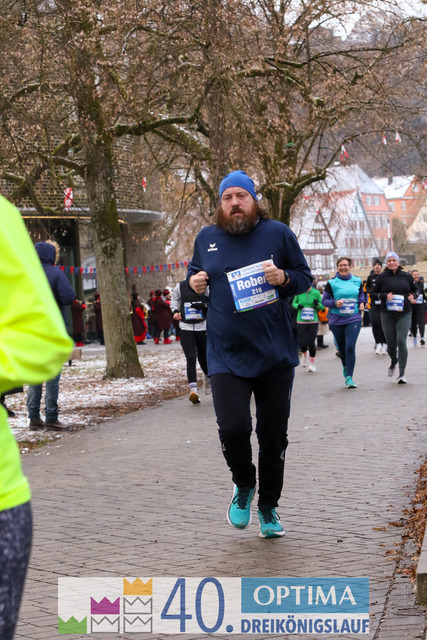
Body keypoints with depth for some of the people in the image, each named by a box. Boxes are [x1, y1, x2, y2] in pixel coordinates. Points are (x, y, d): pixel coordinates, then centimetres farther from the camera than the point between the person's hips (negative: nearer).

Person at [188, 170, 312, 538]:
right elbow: (194, 272, 23)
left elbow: (305, 278, 6)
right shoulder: (207, 238, 6)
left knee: (273, 435, 7)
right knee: (233, 428, -17)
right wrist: (194, 282, -1)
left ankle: (268, 506, 28)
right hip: (226, 356, 0)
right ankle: (244, 486, 14)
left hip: (275, 355, 0)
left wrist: (284, 278, -15)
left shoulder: (278, 234, 1)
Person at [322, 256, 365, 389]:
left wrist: (362, 302, 5)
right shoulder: (332, 283, -1)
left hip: (353, 319, 0)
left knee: (350, 346, -15)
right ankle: (345, 367, 43)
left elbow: (361, 293, 24)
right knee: (341, 348, 12)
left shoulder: (357, 281, 7)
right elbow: (324, 300, 1)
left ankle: (349, 377, -12)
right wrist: (335, 303, -17)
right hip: (336, 320, 0)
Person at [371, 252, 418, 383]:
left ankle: (401, 374, -11)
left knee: (401, 341, -14)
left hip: (404, 314, 0)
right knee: (391, 344, 4)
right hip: (387, 315, 0)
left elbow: (416, 289, 20)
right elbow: (372, 293, 5)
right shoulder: (382, 277, 2)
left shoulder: (406, 276, 6)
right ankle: (393, 361, 41)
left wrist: (413, 296, -3)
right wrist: (385, 296, -13)